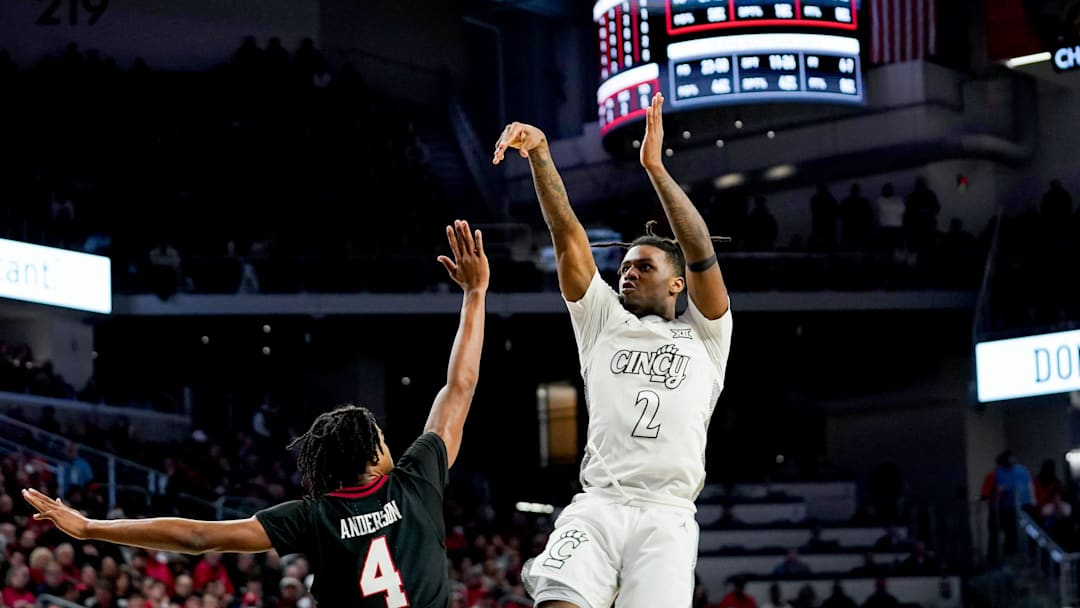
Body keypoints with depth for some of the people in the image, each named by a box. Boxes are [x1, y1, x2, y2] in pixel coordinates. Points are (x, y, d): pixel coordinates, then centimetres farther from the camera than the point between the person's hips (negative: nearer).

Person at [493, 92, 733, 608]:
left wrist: (655, 167, -10)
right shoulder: (602, 322, 22)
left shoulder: (704, 334, 16)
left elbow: (701, 254, 0)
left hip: (667, 516, -1)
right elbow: (567, 235, 11)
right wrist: (539, 154, -1)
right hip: (596, 506, 1)